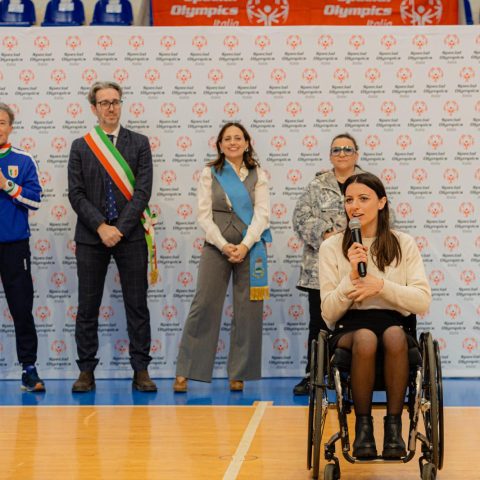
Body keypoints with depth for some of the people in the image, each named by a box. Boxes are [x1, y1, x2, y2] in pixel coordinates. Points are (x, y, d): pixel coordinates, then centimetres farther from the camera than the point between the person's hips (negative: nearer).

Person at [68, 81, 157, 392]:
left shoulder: (139, 144, 6)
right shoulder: (80, 147, 7)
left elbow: (142, 191, -3)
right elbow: (76, 194, 0)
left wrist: (120, 229, -12)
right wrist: (101, 227, -12)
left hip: (131, 236, 0)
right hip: (91, 237, 1)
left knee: (137, 305, 2)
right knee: (88, 307, 3)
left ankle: (141, 371, 7)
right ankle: (86, 371, 10)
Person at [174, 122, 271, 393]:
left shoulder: (258, 175, 8)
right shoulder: (210, 174, 7)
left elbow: (262, 214, -1)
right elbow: (204, 215, 0)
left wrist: (245, 246, -13)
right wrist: (224, 245, -11)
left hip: (250, 248, 1)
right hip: (216, 247, -1)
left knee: (248, 311, 1)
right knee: (203, 306, -4)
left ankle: (239, 374, 9)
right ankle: (185, 372, -1)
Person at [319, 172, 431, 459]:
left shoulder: (404, 244, 7)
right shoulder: (332, 247, 5)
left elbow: (423, 302, -2)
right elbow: (329, 314, 1)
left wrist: (381, 285, -14)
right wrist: (352, 276, -13)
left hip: (394, 324, 1)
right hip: (349, 329, 0)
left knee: (394, 335, -36)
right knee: (365, 338, -37)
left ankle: (394, 425, -23)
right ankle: (363, 425, -19)